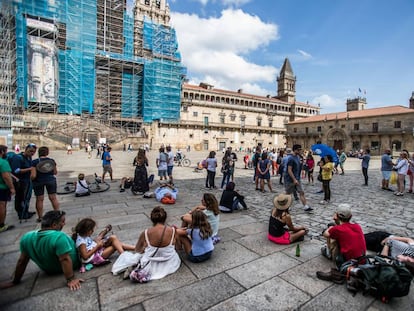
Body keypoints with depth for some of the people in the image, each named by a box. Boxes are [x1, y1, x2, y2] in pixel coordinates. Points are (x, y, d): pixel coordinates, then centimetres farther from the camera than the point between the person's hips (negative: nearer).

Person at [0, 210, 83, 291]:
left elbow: (22, 261, -5)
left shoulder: (26, 238, -15)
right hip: (73, 266, -6)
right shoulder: (59, 236, -36)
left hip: (49, 270, 6)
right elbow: (65, 260, -35)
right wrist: (70, 279, -26)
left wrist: (15, 281, 8)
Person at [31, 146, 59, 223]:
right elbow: (55, 172, 4)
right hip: (50, 180, 2)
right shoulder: (52, 160, -4)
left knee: (39, 199, 9)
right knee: (53, 198, 10)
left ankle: (40, 217, 17)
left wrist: (31, 179, 6)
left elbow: (33, 175, -14)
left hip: (38, 182, -2)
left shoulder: (35, 162, -12)